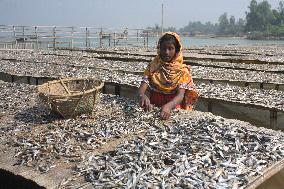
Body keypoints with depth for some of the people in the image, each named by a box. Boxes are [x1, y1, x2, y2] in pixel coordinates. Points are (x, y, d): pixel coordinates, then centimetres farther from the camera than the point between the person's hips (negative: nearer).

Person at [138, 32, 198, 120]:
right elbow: (142, 88, -7)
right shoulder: (153, 66, 4)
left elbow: (180, 95, -15)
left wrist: (168, 106, -37)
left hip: (174, 110, -2)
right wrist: (142, 96, -31)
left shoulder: (182, 71, -3)